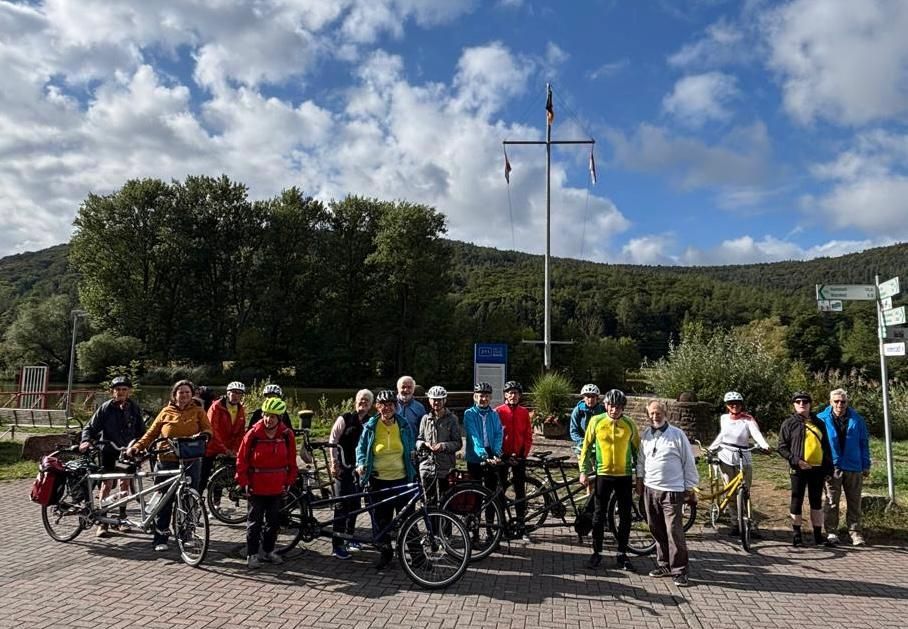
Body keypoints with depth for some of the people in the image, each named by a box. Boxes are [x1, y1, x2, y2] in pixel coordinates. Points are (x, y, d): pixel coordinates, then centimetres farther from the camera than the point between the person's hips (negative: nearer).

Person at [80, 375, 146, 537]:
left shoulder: (134, 408, 1)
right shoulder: (106, 408, -5)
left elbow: (141, 430, 8)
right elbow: (90, 427, -3)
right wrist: (86, 441, -21)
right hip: (109, 450, -2)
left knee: (125, 483, 8)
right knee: (107, 484, -4)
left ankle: (122, 518, 21)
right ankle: (102, 521, 2)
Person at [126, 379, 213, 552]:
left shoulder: (198, 411, 7)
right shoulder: (166, 412, 7)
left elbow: (208, 429, 1)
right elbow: (152, 433, 7)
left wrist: (202, 435, -21)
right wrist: (137, 446, -6)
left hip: (190, 462, 0)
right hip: (167, 461, 0)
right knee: (164, 502, 4)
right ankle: (160, 539, 13)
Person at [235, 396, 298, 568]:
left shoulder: (287, 435, -6)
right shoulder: (253, 434, -12)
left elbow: (292, 461, 4)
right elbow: (241, 460, -5)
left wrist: (289, 482, 3)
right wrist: (244, 482, -6)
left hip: (277, 488, 3)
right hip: (256, 488, -2)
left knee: (274, 521, 13)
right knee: (254, 522, 7)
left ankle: (268, 550, 29)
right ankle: (252, 554, 19)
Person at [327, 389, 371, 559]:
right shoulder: (344, 419, -7)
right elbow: (332, 440, -6)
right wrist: (334, 463, -11)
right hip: (343, 468, -5)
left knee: (355, 505, 12)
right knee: (342, 505, -4)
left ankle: (349, 538, 28)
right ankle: (337, 545, 2)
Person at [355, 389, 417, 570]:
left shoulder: (404, 425, 3)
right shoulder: (370, 426, 1)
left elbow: (412, 449, 11)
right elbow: (361, 448, 8)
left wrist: (414, 471, 4)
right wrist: (361, 464, -10)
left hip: (401, 479, 0)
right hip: (378, 480, 0)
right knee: (381, 519, 7)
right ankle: (385, 552, 22)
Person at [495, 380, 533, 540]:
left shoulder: (524, 412, 6)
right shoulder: (498, 411, -2)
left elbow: (528, 436, 7)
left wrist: (524, 453, -4)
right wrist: (498, 453, -10)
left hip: (519, 457, 2)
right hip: (503, 456, -2)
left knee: (520, 492, 3)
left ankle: (521, 526, 11)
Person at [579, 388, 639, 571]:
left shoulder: (629, 424, -2)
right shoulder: (596, 421, -5)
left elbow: (636, 449, 7)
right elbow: (586, 447, 2)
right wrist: (584, 471, -1)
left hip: (624, 475, 1)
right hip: (602, 474, -1)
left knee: (625, 516, 6)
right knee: (599, 515, 6)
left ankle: (622, 554, 19)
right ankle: (597, 552, 18)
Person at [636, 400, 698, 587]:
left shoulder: (677, 435, -6)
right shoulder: (645, 435, 8)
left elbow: (689, 462, -2)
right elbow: (641, 459, 19)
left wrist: (690, 488, -2)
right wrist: (640, 478, 12)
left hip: (672, 491, -5)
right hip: (650, 489, 5)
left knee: (674, 532, -6)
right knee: (657, 531, 11)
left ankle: (679, 571, 4)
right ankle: (664, 565, 24)